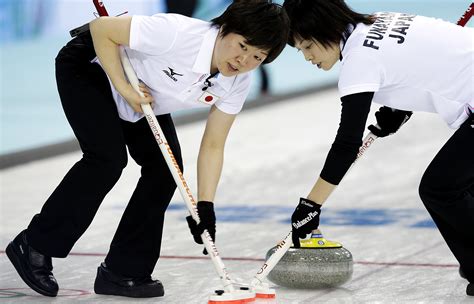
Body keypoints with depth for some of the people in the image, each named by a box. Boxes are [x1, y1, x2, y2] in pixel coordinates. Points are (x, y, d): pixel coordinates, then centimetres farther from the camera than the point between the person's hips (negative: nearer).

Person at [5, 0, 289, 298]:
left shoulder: (238, 84, -18)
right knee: (109, 159, -21)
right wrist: (125, 88, -29)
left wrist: (205, 206, -19)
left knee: (165, 167, -6)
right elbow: (102, 29, -30)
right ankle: (34, 246, -6)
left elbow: (213, 147, -11)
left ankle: (123, 272, 3)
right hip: (89, 67, -7)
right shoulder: (177, 33, -39)